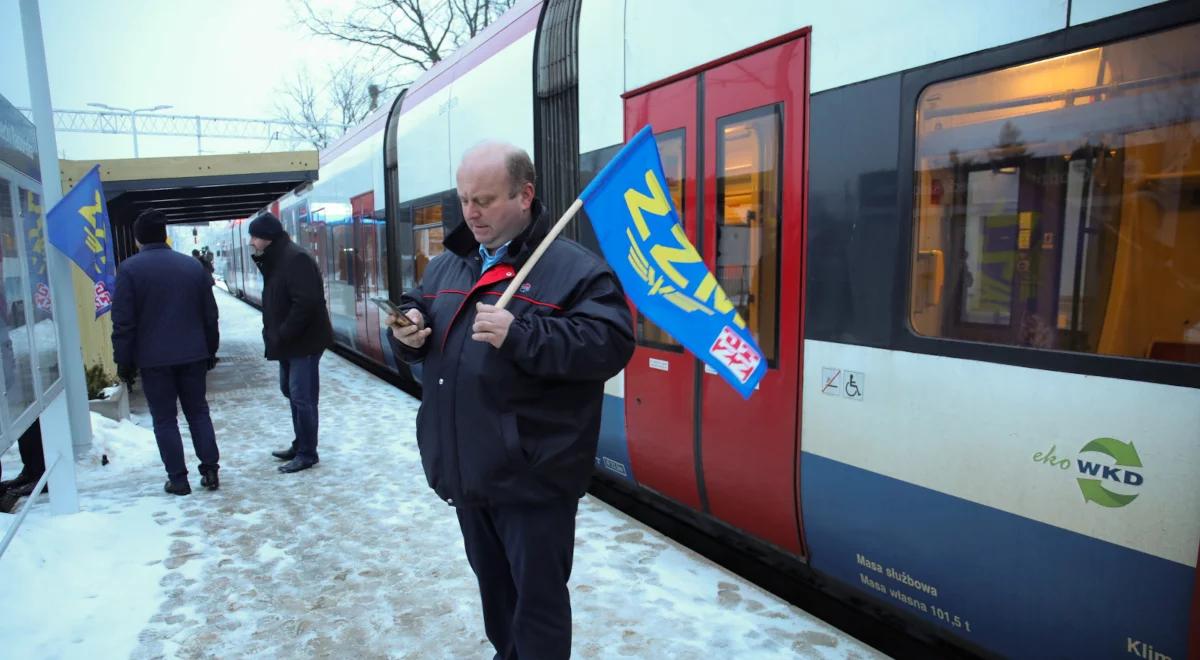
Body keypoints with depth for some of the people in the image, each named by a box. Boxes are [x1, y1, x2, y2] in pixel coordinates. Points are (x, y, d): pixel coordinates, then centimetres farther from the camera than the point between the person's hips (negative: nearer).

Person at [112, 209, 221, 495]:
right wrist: (210, 351, 18)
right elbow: (210, 315, 10)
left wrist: (124, 362, 0)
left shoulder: (130, 269, -7)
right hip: (193, 355, 4)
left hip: (154, 358, -3)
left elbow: (123, 323, -9)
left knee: (164, 419, 6)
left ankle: (178, 479, 8)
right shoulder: (192, 265, 6)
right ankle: (210, 471, 11)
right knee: (198, 412, 12)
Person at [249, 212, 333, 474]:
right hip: (290, 342, 11)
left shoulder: (296, 259, -19)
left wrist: (282, 335, -21)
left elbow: (306, 302, -28)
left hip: (304, 341, -11)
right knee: (291, 392, 18)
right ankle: (300, 445, 30)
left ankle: (307, 454, 6)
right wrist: (274, 334, 8)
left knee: (302, 398, -4)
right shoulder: (275, 260, 14)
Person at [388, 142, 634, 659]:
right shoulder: (446, 265, 10)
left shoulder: (573, 267, -12)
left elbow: (612, 343, -22)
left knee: (538, 596, 6)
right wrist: (406, 334, -4)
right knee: (491, 581, 25)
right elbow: (417, 314, 21)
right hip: (466, 468, 7)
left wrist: (520, 336, -31)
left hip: (532, 476, -7)